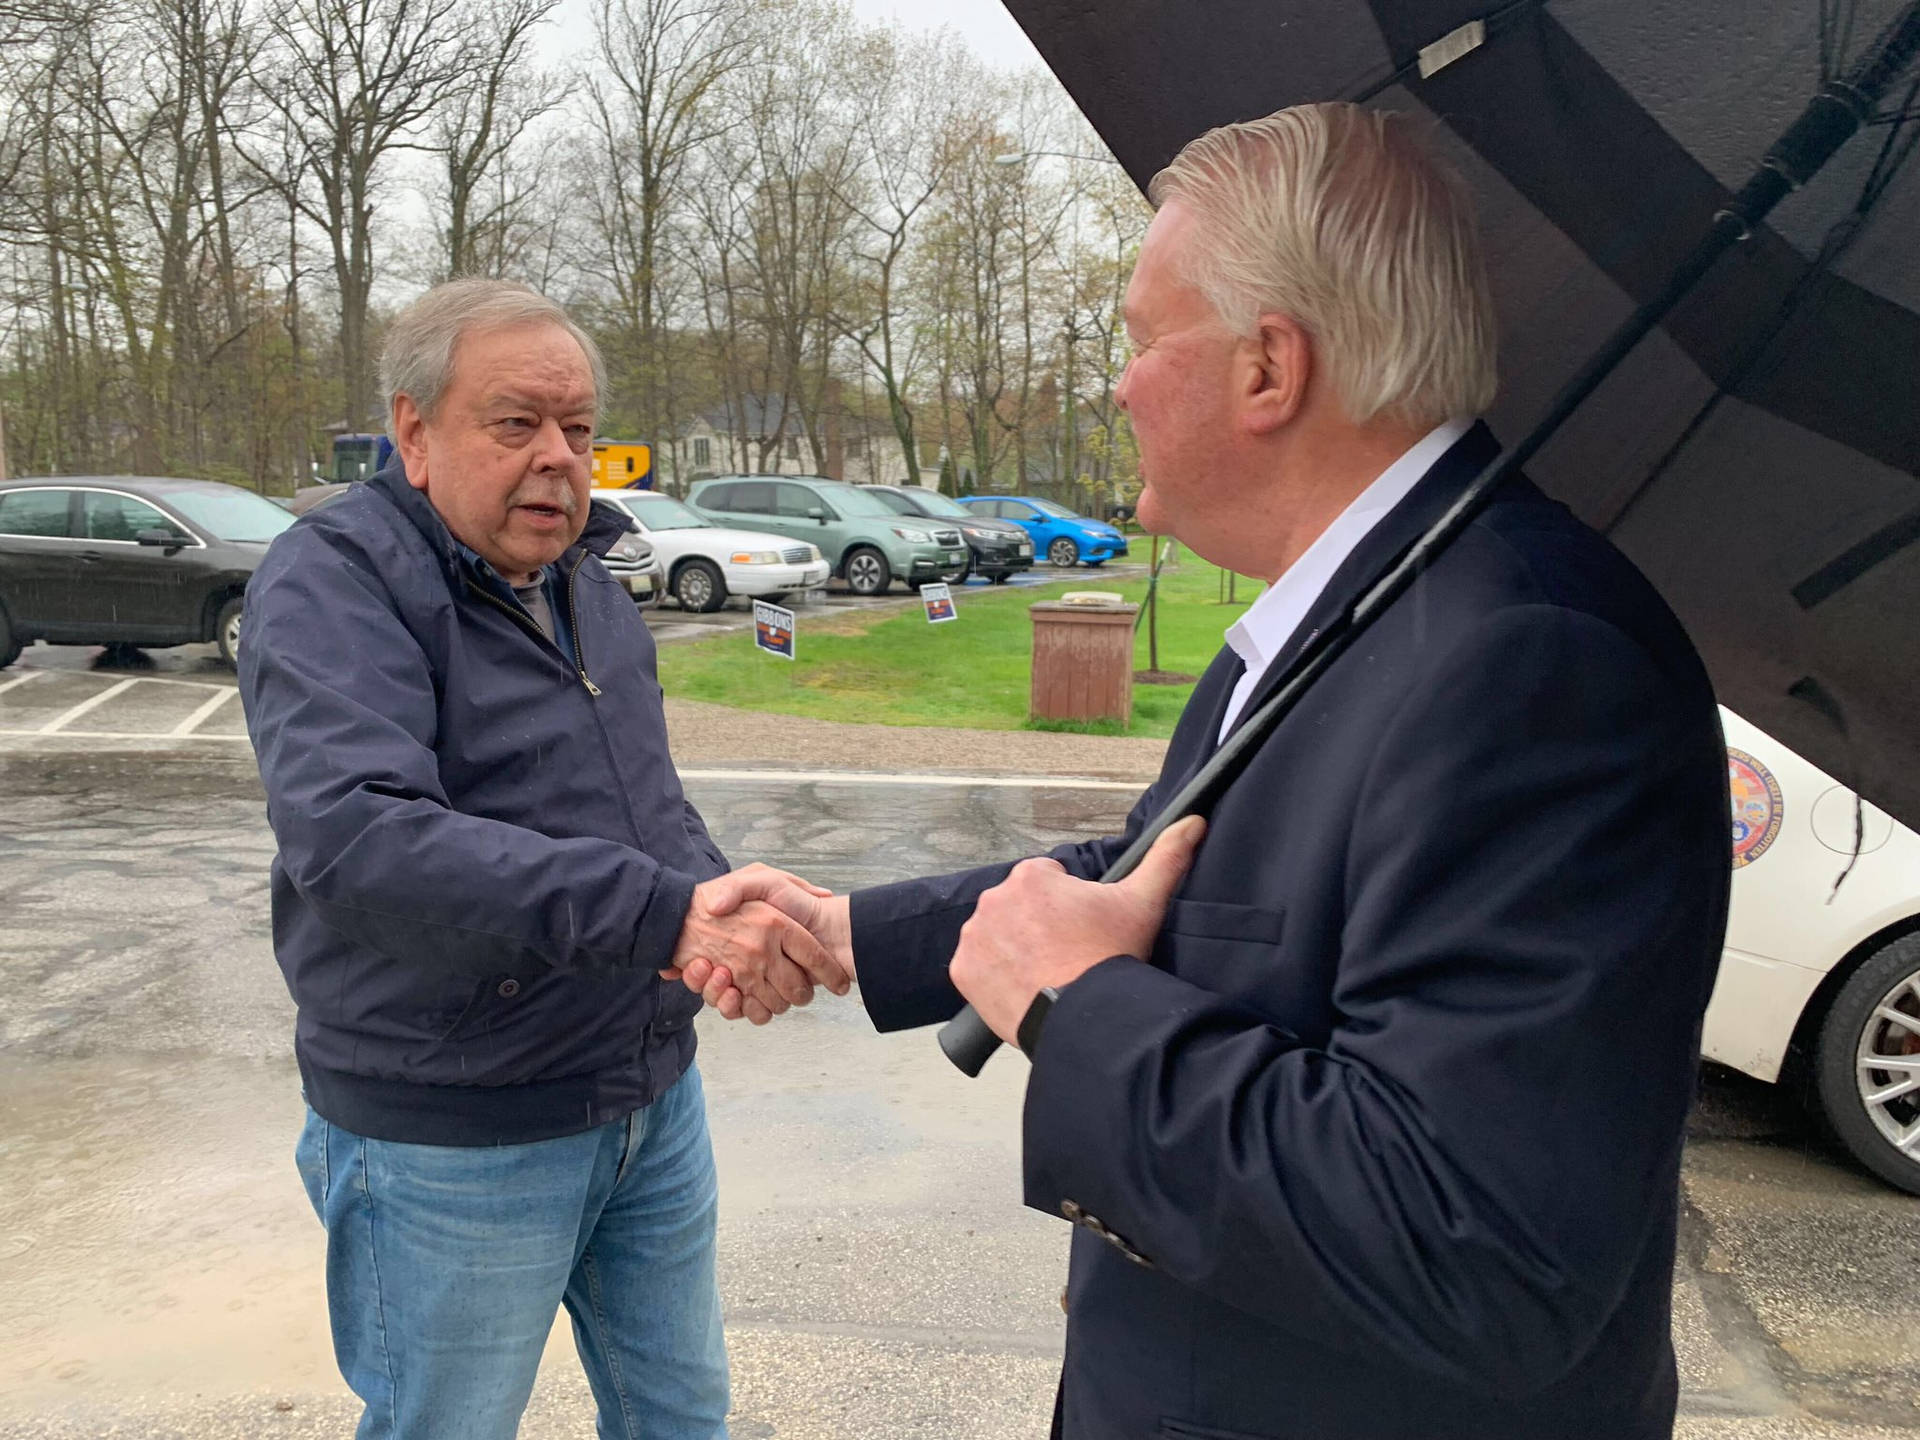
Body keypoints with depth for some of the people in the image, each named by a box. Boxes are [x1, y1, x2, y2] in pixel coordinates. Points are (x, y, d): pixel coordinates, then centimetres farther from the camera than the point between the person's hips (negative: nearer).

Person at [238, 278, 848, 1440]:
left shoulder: (583, 578, 6)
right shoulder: (332, 583, -18)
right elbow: (354, 840, -35)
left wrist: (730, 908, -5)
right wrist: (666, 914, -42)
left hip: (654, 1095, 7)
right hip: (454, 1142, -6)